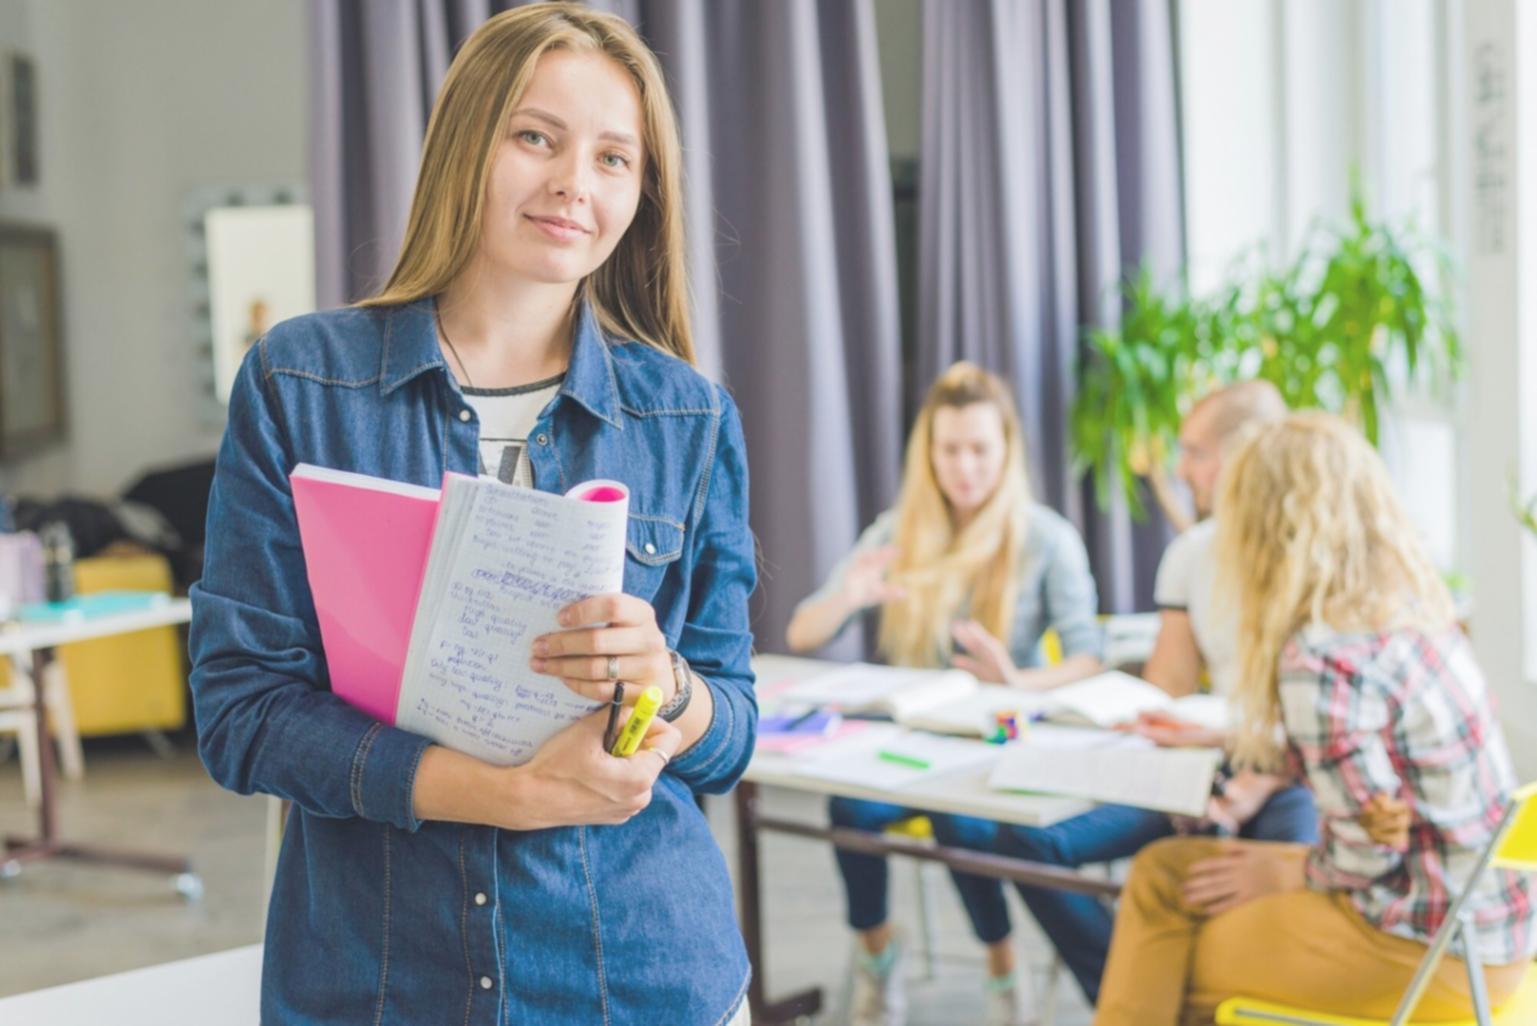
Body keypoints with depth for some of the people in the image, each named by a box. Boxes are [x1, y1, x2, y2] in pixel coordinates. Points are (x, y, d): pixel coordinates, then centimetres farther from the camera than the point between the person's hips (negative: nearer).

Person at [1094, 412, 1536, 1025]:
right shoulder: (1408, 608, 3)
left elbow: (1368, 849, -21)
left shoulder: (1322, 659, -24)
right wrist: (1220, 738, 30)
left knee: (1166, 970, 11)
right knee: (1162, 871, 14)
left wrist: (1286, 874, -1)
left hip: (1433, 947, -8)